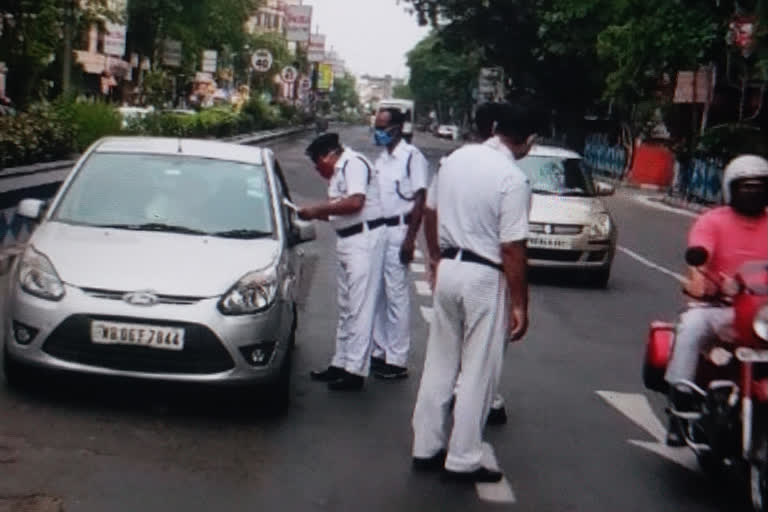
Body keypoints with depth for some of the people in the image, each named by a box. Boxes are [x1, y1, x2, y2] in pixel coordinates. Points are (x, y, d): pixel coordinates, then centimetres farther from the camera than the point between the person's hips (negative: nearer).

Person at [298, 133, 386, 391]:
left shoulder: (354, 164, -13)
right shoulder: (339, 171, 18)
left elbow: (355, 202, -26)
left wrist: (318, 209, -18)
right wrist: (316, 213, 5)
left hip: (365, 237, -11)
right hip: (347, 240, 11)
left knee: (359, 307, -9)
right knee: (345, 306, 16)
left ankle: (355, 370, -6)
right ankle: (341, 363, 25)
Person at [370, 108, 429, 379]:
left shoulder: (412, 156, -10)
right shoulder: (381, 158, 14)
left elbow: (420, 199, -13)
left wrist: (410, 239, -17)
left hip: (398, 230, -8)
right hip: (378, 230, 8)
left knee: (396, 295, -5)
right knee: (377, 294, 12)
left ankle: (397, 360, 1)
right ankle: (380, 351, 22)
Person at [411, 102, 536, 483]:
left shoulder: (456, 158, 3)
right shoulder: (514, 179, -16)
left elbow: (431, 213, 13)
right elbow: (512, 249, -17)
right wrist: (519, 304, -10)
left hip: (448, 269, 6)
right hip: (485, 278, -6)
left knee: (439, 362, 16)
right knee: (478, 372, 5)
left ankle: (427, 447, 24)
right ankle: (463, 460, 12)